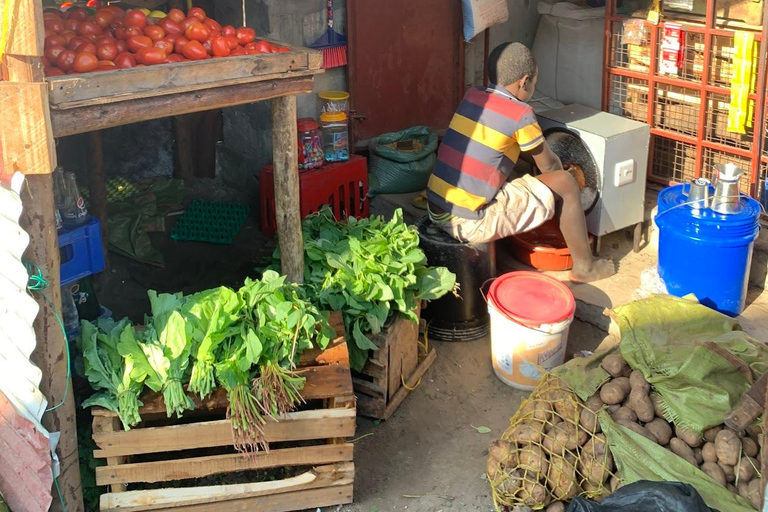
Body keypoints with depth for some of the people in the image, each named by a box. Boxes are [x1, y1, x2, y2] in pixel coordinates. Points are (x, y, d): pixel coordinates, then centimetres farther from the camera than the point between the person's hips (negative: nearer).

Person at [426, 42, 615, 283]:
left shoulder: (472, 96, 8)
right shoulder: (520, 114, -11)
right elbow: (549, 166, 4)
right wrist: (563, 174, 26)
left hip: (436, 213, 8)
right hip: (472, 225, -8)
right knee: (565, 183, 2)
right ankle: (584, 265, 18)